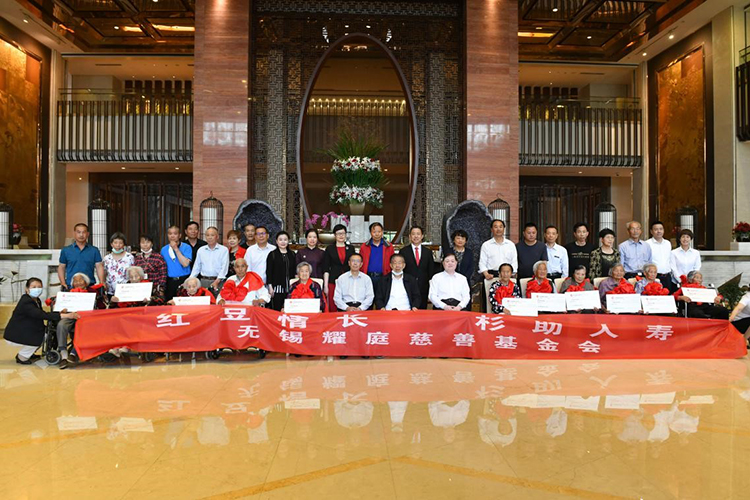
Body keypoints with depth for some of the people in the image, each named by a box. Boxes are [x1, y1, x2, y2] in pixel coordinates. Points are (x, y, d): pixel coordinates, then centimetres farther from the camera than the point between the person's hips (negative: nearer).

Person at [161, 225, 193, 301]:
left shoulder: (187, 247, -2)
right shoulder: (164, 249, 10)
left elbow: (185, 264, -15)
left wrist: (176, 249, -12)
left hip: (184, 280, -3)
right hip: (170, 281, 3)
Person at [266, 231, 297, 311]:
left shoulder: (292, 254, 13)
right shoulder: (272, 255, 3)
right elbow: (269, 272, 0)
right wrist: (270, 287, -6)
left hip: (290, 288, 3)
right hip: (277, 288, -3)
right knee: (277, 310, -4)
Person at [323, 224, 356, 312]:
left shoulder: (351, 248, 11)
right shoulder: (329, 249, 5)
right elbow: (326, 269, 3)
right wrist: (325, 285, -3)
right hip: (333, 281, -1)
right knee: (333, 308, -5)